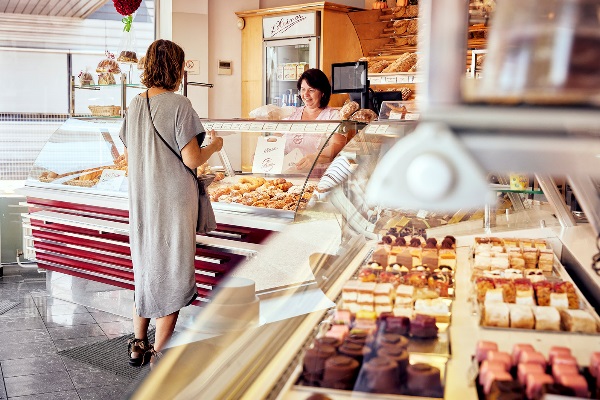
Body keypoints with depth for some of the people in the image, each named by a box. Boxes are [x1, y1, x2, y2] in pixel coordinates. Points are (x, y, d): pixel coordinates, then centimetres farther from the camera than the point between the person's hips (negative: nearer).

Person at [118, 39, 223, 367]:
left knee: (145, 268, 19)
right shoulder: (178, 105, -15)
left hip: (140, 201, 7)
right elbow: (192, 160, -17)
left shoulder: (135, 105, 5)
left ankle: (138, 345, 29)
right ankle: (160, 354, 12)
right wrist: (214, 146, 2)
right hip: (173, 201, -7)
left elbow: (129, 155, 12)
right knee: (171, 274, 5)